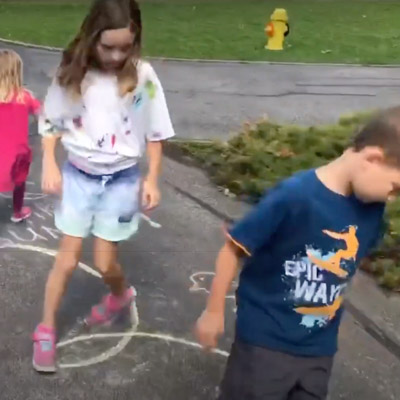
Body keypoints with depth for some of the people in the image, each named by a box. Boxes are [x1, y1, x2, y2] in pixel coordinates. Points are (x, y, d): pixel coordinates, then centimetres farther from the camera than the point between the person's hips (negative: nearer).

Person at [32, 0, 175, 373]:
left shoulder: (142, 76, -13)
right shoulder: (72, 73, -10)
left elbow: (155, 132, -4)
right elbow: (50, 123, 1)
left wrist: (152, 179, -5)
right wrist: (50, 166, -8)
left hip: (122, 179, -1)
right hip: (79, 175, 1)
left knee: (105, 263, 7)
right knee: (67, 259, 6)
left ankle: (121, 294, 42)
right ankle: (46, 330, 25)